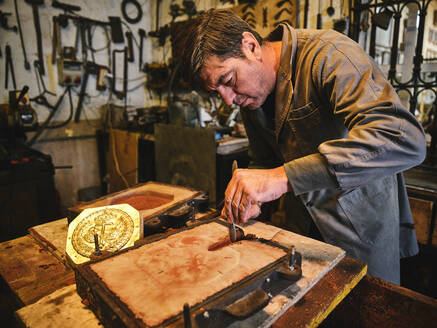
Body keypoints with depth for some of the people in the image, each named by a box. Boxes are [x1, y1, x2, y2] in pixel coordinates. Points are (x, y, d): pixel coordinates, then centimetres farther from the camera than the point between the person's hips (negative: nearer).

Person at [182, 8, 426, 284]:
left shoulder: (329, 55, -25)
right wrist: (248, 199, -12)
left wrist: (284, 177, -44)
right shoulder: (250, 98, -1)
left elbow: (406, 139, -38)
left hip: (364, 225, -5)